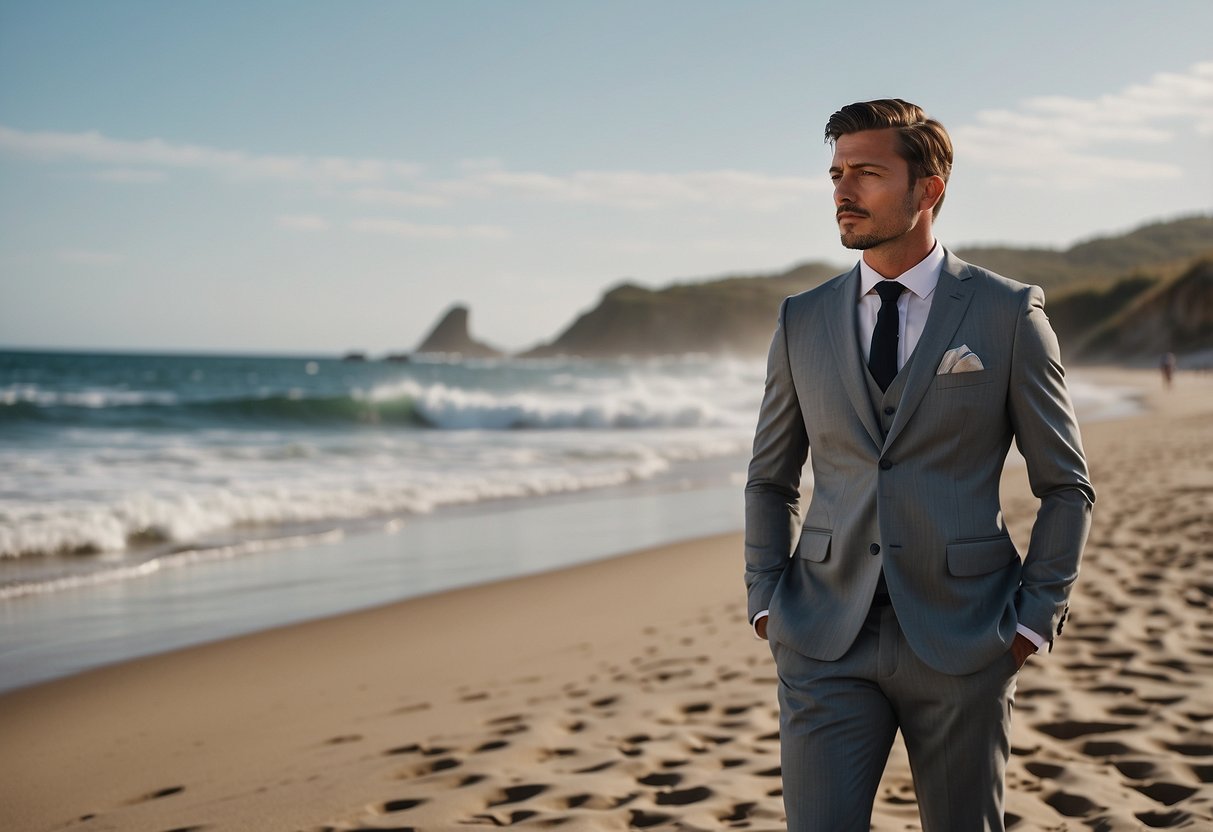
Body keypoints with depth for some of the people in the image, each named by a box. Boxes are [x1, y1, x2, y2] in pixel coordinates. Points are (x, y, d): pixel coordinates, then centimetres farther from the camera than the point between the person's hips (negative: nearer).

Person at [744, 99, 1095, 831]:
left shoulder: (1010, 313, -1)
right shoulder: (804, 322, 8)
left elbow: (1067, 486, 3)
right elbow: (771, 478, 16)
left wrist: (1035, 619, -4)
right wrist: (766, 602, 6)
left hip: (962, 641, -1)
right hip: (827, 641, 2)